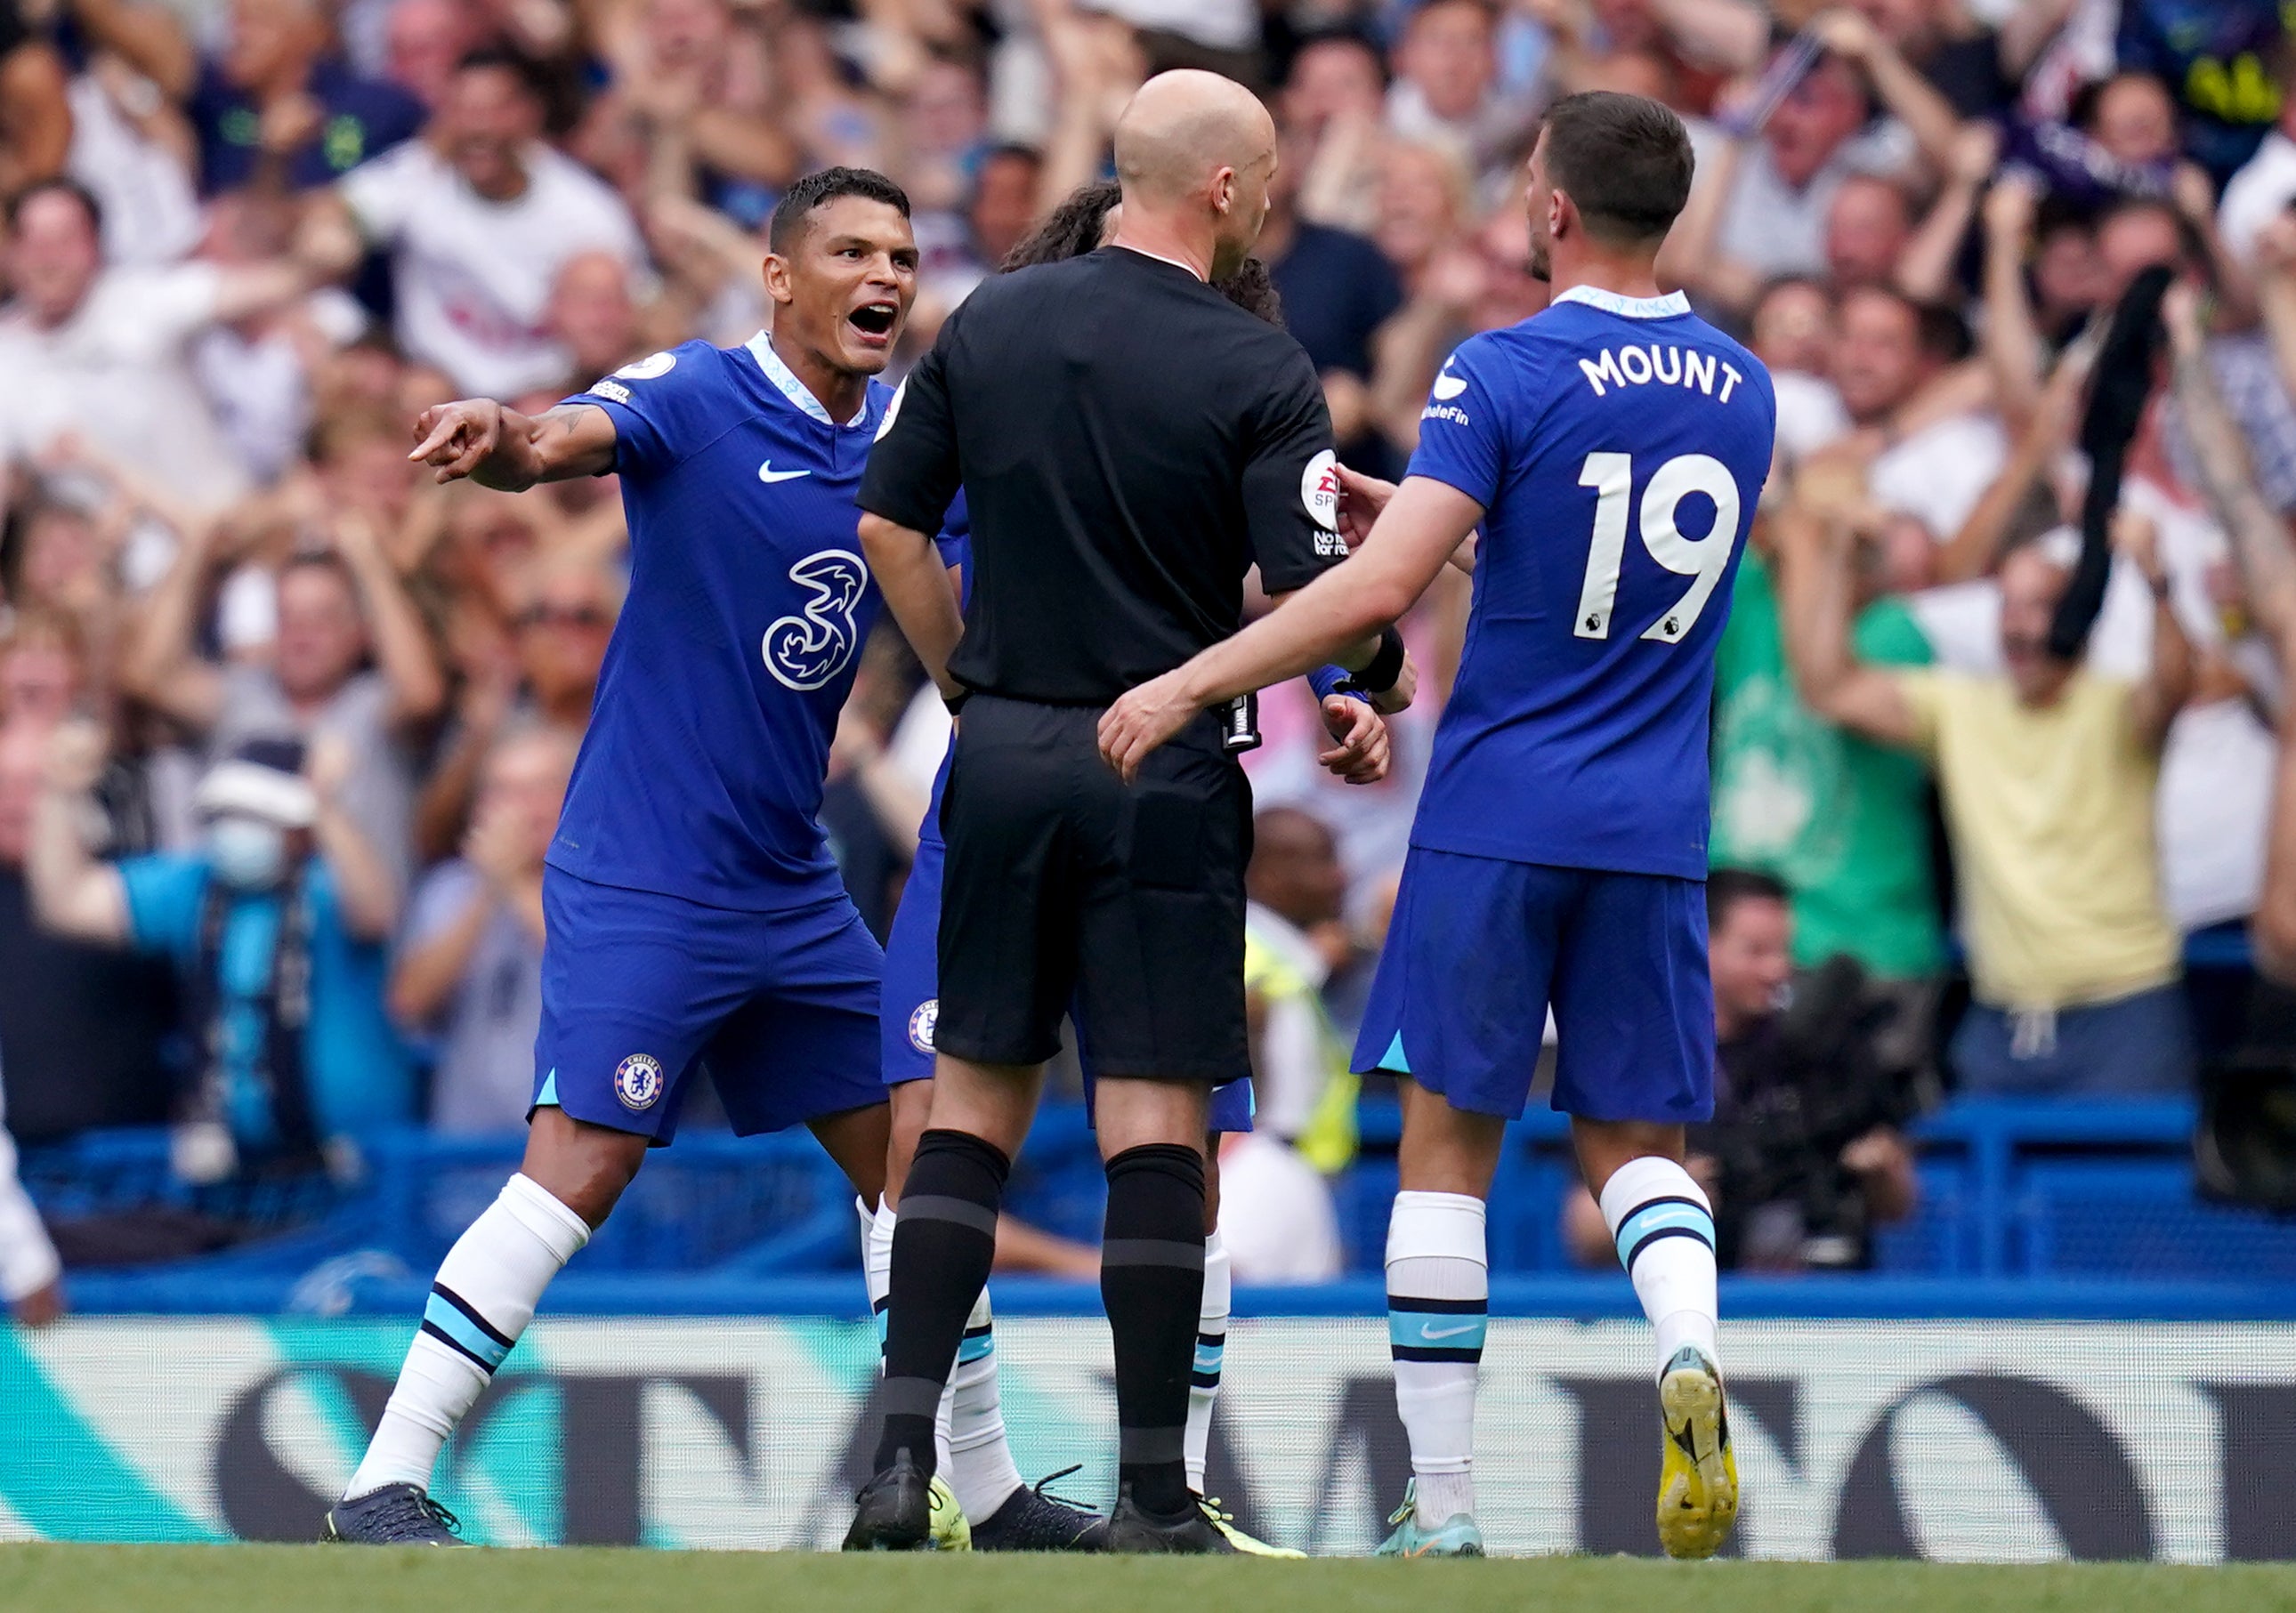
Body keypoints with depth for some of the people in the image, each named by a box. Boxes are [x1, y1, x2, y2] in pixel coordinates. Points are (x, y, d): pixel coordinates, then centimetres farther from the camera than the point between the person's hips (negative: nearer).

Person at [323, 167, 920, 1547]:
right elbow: (561, 443, -29)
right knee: (578, 1172, -15)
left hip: (793, 889, 7)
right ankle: (386, 1484, -12)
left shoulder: (906, 433, 7)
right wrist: (500, 441, -54)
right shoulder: (694, 399, -12)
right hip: (642, 878, -7)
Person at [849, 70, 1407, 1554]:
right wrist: (1380, 685, 7)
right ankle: (1152, 1492, 0)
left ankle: (903, 1455, -1)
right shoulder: (1259, 372, -9)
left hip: (1004, 753, 4)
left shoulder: (993, 321, 5)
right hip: (1164, 767, -4)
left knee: (976, 1099, 10)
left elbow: (893, 527, 9)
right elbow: (1316, 598, -13)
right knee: (1156, 1120, 0)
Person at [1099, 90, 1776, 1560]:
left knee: (1449, 1141, 5)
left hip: (1498, 818, -4)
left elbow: (1381, 587, -20)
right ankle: (1691, 1352, -19)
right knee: (1636, 1142, 12)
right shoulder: (1743, 390, 7)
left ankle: (1443, 1507, 4)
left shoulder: (1507, 374, -11)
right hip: (1654, 832, 4)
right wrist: (1431, 515, 24)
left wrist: (1190, 684, -14)